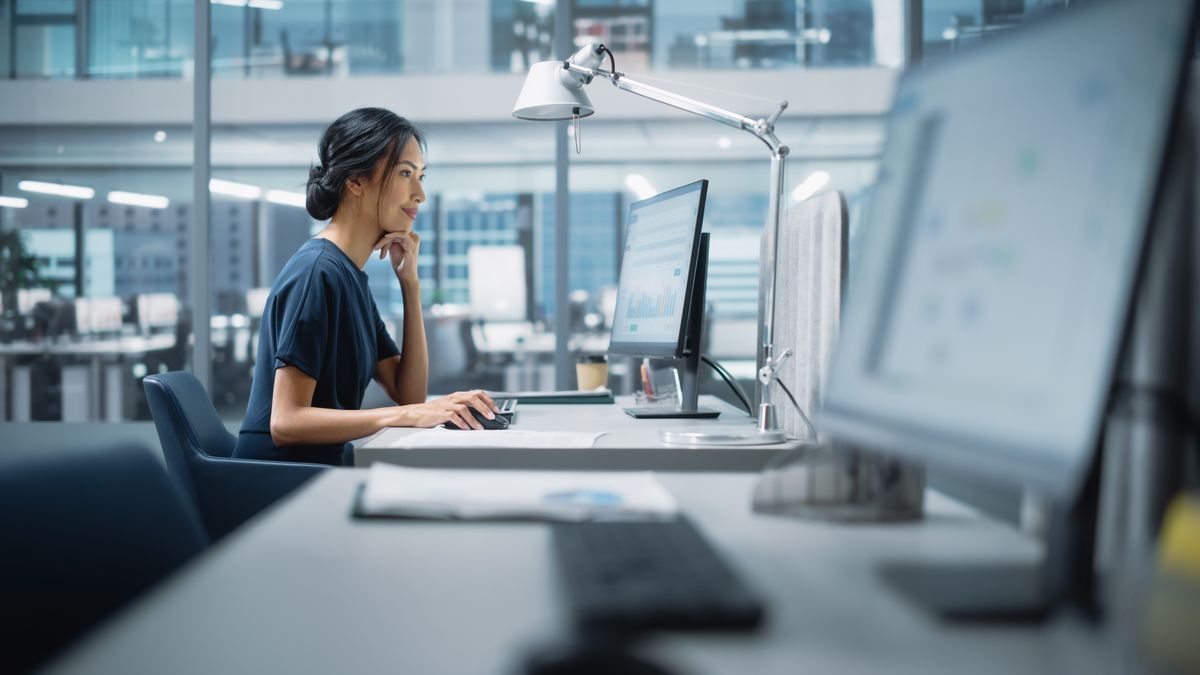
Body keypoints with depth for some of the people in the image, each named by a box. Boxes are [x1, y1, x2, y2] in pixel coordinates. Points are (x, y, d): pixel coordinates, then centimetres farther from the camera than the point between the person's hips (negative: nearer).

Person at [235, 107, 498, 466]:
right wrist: (409, 415, -27)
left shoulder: (351, 275, 13)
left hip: (321, 472, 9)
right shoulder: (317, 272, -15)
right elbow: (286, 422, -21)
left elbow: (408, 393, 10)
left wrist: (410, 283, 3)